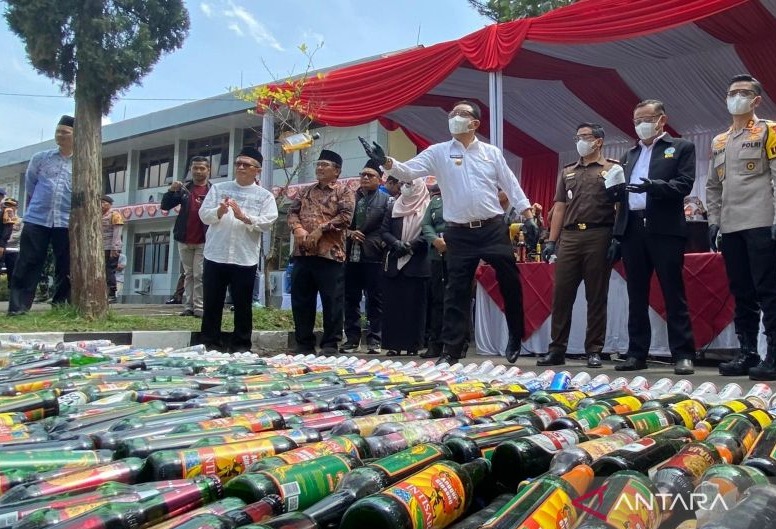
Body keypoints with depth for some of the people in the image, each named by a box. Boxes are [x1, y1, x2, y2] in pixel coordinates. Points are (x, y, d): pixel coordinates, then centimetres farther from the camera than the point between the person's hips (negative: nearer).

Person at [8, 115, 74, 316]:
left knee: (65, 267, 5)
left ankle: (60, 305, 16)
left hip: (67, 222, 0)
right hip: (36, 219, 0)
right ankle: (18, 306, 0)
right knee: (28, 264, -2)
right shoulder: (40, 158, 7)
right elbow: (29, 185, 18)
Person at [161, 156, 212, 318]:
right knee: (188, 274, 10)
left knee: (199, 275, -3)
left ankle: (199, 307, -1)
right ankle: (188, 307, 13)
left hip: (204, 241, -4)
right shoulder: (184, 189, 8)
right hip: (184, 240, 4)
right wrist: (171, 190, -11)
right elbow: (165, 206, 5)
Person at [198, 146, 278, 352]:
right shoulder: (218, 188, 11)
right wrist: (220, 211, -16)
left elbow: (267, 222, -7)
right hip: (215, 256, 1)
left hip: (245, 258, -1)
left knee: (242, 305, 6)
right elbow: (204, 215, 4)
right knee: (212, 303, 7)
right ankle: (209, 343, 18)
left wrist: (243, 217, -18)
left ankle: (241, 345, 17)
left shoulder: (264, 196, 6)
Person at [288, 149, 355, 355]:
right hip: (302, 253, 6)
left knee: (332, 301, -2)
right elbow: (293, 212, 12)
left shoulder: (344, 191, 3)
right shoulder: (306, 191, 20)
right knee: (301, 300, 8)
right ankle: (304, 343, 18)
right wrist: (299, 230, -9)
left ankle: (330, 344, 7)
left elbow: (345, 216, -11)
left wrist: (320, 230, -16)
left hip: (330, 254, -5)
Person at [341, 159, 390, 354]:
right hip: (351, 254, 3)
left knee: (375, 299, 0)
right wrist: (349, 232, -4)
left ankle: (373, 340, 7)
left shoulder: (385, 200, 6)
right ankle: (352, 339, 14)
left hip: (373, 255, -3)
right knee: (351, 298, 6)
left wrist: (381, 243, -11)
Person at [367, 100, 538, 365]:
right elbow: (409, 171, -7)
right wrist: (386, 163, -25)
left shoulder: (492, 152, 7)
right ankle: (452, 349, 11)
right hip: (459, 233, 0)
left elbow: (512, 186, 8)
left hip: (493, 228, 1)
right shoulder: (438, 152, 4)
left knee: (510, 282, 4)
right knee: (456, 292, 3)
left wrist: (528, 218, 1)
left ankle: (516, 337, 26)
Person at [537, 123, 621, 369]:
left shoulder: (612, 169, 7)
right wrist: (551, 240, 9)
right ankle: (557, 350, 7)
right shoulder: (567, 172, 20)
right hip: (569, 236, 4)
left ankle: (594, 351, 9)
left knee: (596, 296, 2)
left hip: (599, 236, -3)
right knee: (561, 295, 1)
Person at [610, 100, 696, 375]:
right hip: (632, 230, 5)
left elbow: (685, 184, -6)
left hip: (664, 229, -5)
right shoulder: (630, 155, 23)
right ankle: (637, 354, 13)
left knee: (673, 294, -4)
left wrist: (653, 186, -21)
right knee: (636, 297, 7)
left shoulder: (681, 147, 8)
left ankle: (683, 354, 1)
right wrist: (614, 189, -3)